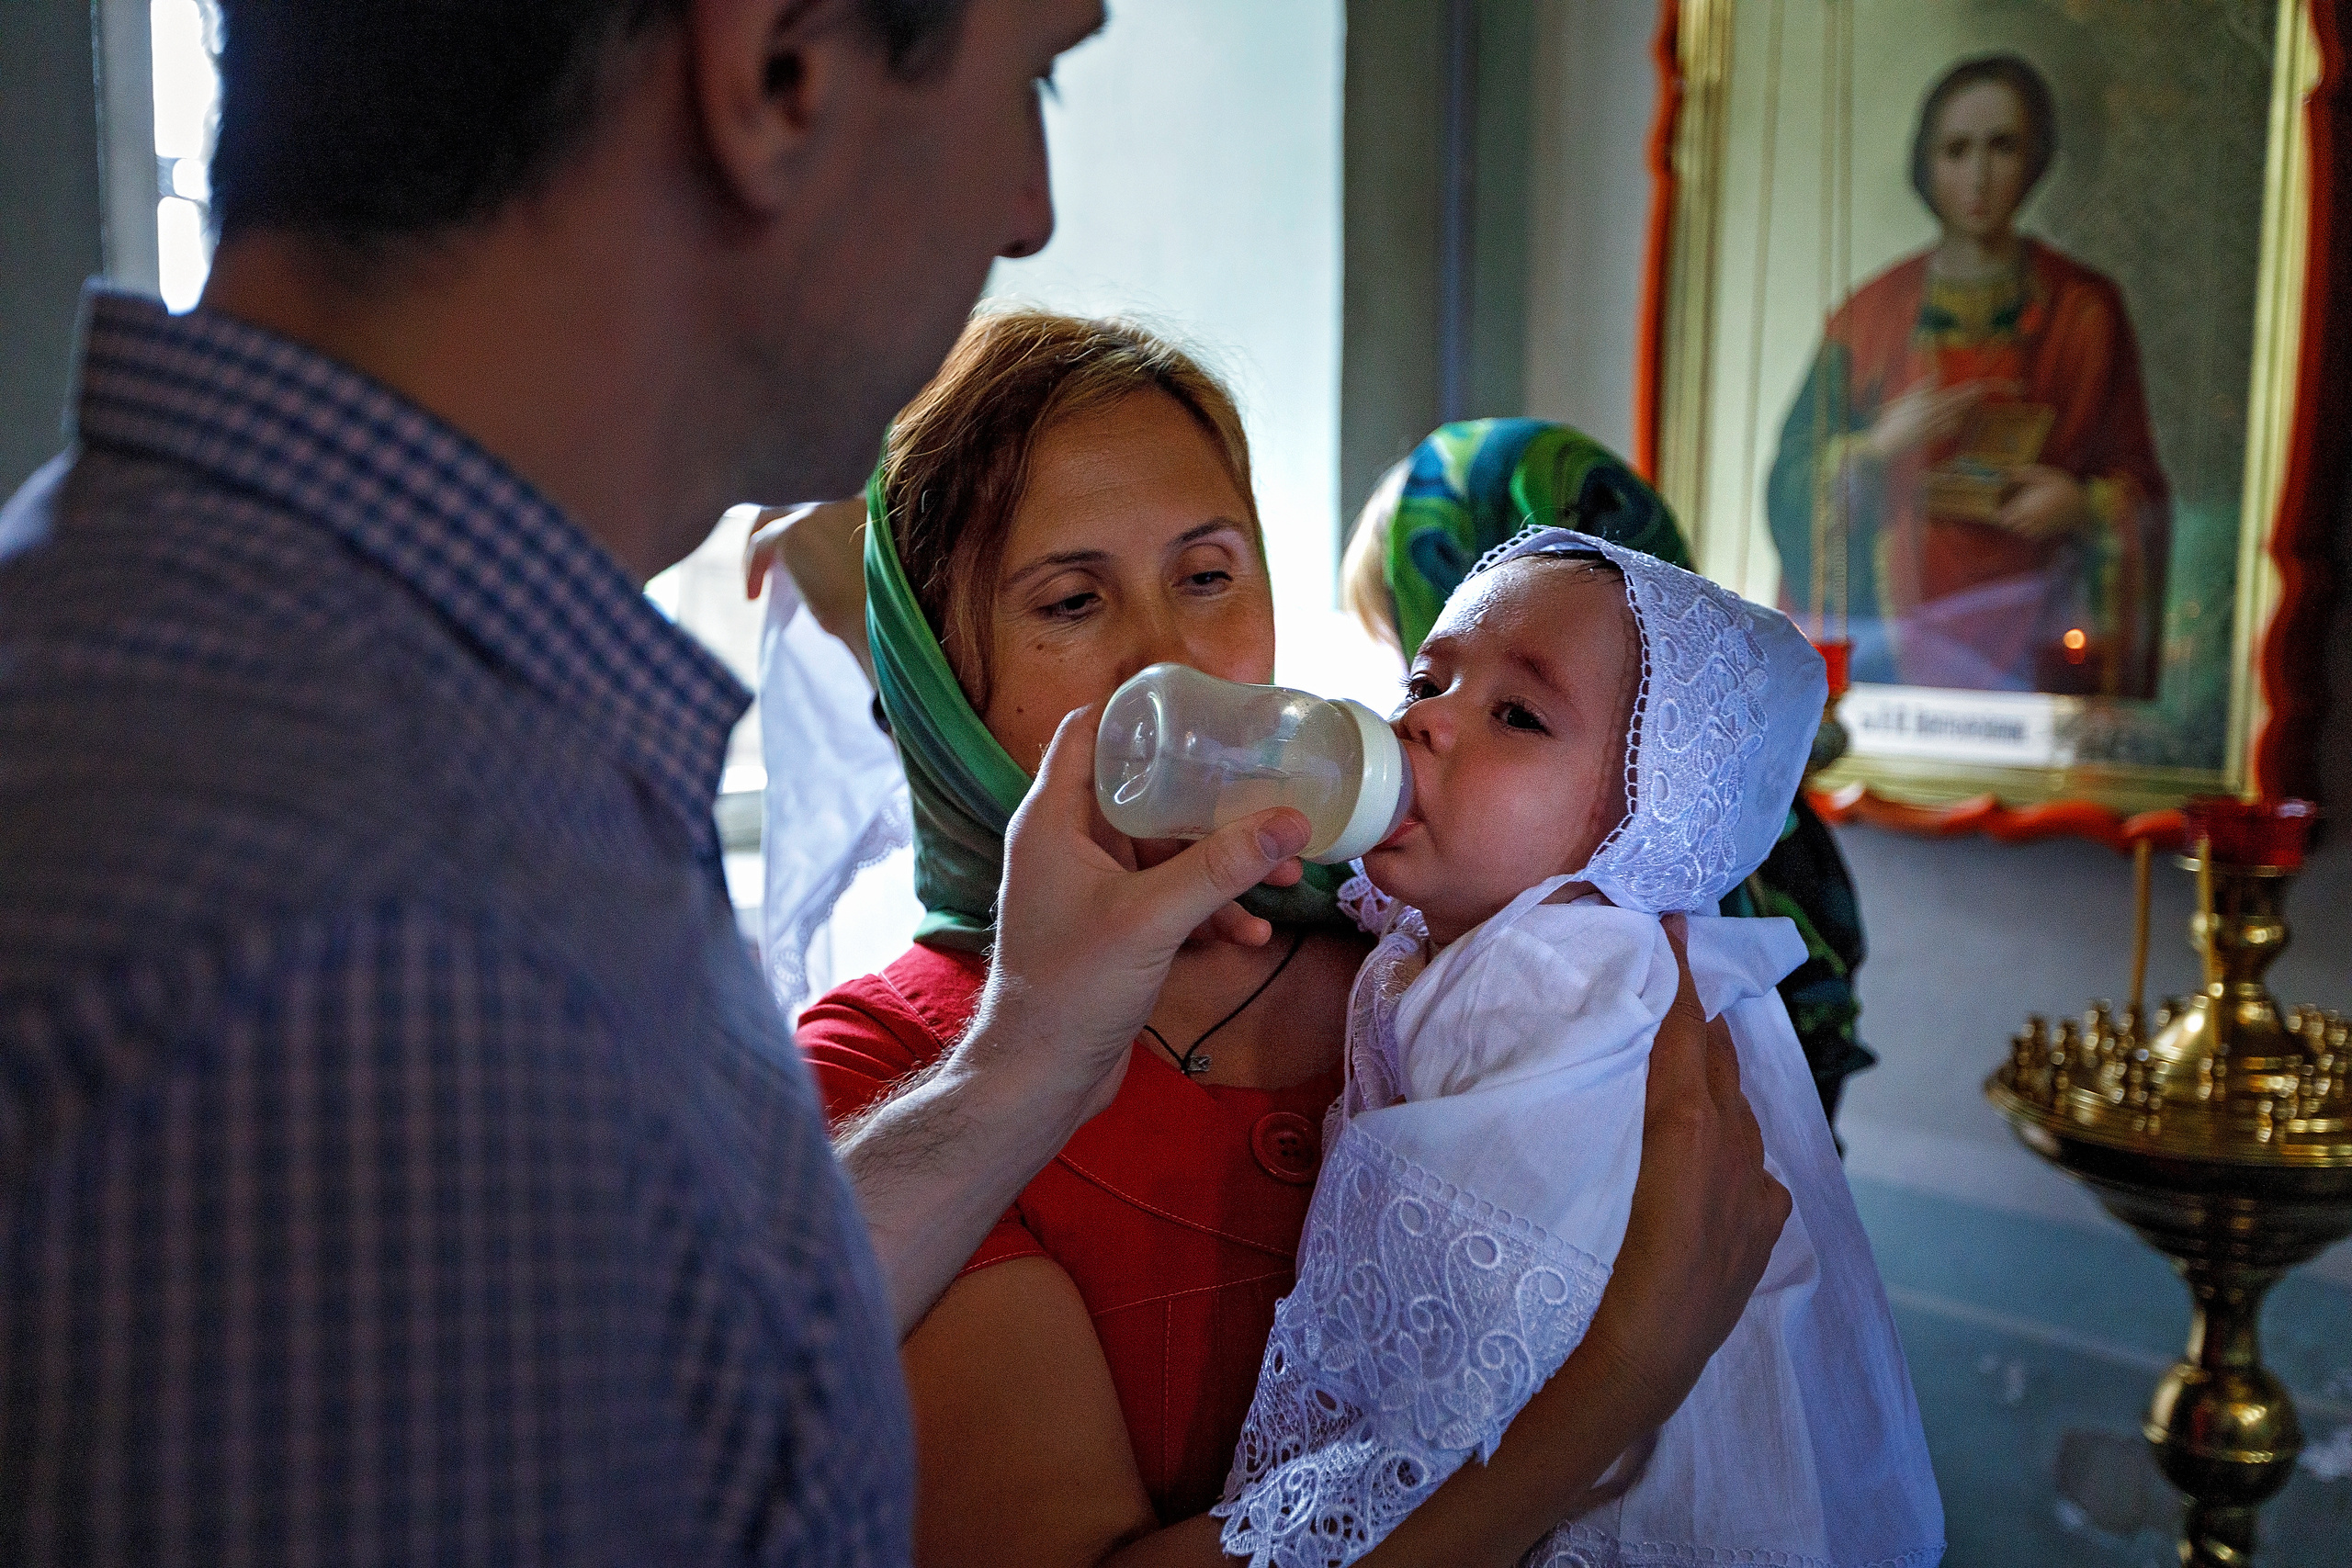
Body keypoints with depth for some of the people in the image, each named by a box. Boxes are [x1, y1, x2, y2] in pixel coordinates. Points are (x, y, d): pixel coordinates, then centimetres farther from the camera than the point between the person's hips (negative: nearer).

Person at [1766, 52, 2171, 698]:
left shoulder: (2086, 311, 4)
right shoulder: (1870, 316, 4)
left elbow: (2139, 482, 7)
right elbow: (1792, 489, 2)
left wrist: (2084, 505, -13)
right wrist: (1877, 446, -15)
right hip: (1895, 634, 0)